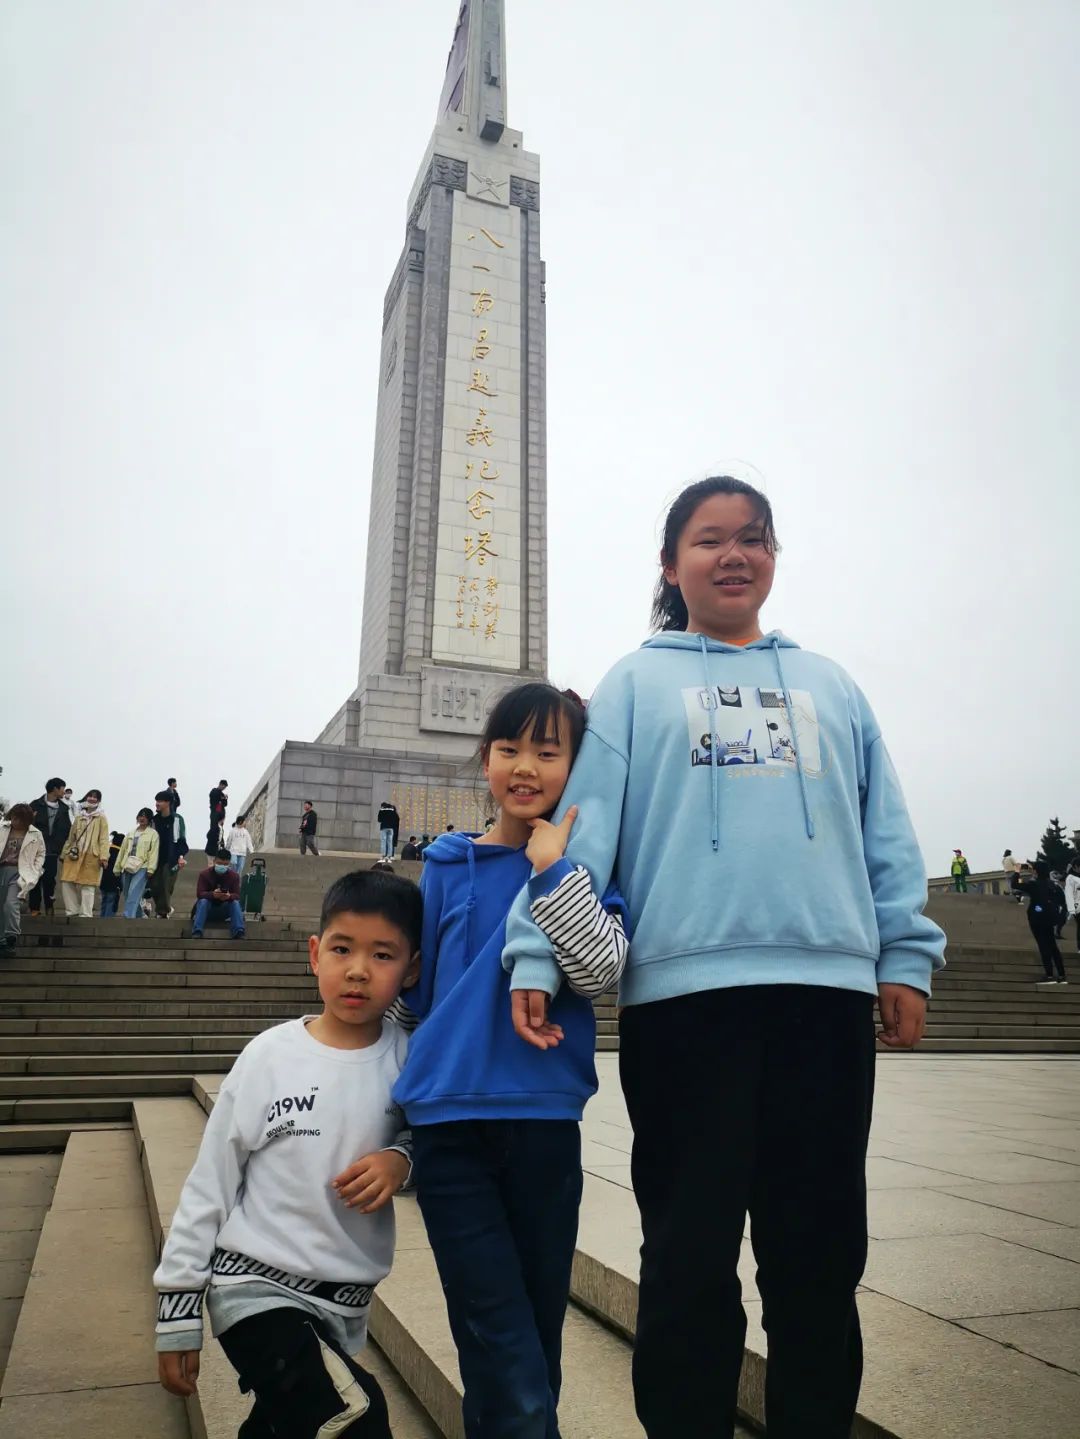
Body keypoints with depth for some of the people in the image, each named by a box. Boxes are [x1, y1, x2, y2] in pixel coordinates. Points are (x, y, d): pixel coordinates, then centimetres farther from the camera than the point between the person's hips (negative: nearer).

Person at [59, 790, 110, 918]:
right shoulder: (79, 817, 19)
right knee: (67, 883, 0)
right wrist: (64, 854, 17)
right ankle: (72, 911, 8)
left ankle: (85, 914, -1)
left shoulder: (101, 818, 4)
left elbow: (104, 839, -4)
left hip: (91, 856, -5)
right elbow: (71, 837, 21)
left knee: (87, 887, -5)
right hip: (74, 855, 5)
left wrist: (104, 856, -15)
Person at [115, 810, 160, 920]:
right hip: (127, 867, 6)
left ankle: (127, 918, -26)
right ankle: (138, 918, 20)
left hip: (142, 868, -6)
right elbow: (122, 850, 20)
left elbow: (154, 852, -7)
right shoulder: (130, 833, 20)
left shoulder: (153, 834, 2)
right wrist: (117, 867, 17)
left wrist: (150, 869, -16)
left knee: (133, 894, -19)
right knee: (127, 895, 8)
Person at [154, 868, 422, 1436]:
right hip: (256, 1288, -3)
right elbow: (209, 1185, -3)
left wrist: (402, 1160, -15)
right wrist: (177, 1307, 0)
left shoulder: (408, 1062, -8)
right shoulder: (270, 1056, -11)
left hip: (344, 1304, 3)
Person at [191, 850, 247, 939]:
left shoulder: (234, 875, -7)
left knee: (235, 902, -28)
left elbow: (237, 895, -15)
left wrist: (229, 896, -40)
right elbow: (199, 894, -21)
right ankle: (197, 932, -43)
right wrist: (212, 894, -43)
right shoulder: (204, 874, -12)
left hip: (225, 909, 1)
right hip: (208, 908, -1)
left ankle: (239, 933, -41)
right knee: (203, 901, -32)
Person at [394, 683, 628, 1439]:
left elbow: (601, 971, -16)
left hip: (546, 1122, 0)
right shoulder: (448, 866, 4)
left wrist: (553, 865, -20)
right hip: (450, 1123, 0)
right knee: (509, 1366, -5)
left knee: (538, 1335, 18)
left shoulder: (587, 864, 0)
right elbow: (418, 986, 14)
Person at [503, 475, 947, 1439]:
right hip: (685, 988, -3)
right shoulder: (637, 686, 9)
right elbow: (582, 823, -2)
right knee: (691, 1249, 6)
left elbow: (886, 834, 15)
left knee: (822, 1249, 12)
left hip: (830, 985, 3)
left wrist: (907, 955, 6)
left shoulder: (829, 687, 18)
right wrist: (537, 952, -12)